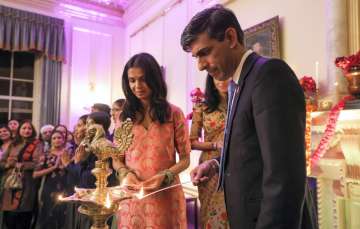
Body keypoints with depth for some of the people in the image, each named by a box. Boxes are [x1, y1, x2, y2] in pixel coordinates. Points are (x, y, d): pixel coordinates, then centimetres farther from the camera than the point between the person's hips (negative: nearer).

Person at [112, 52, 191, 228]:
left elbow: (185, 159, 0)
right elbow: (116, 159, 10)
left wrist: (164, 176, -16)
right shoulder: (125, 116, 6)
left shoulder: (173, 113, -2)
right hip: (132, 197, 2)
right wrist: (125, 173, -10)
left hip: (165, 195, -2)